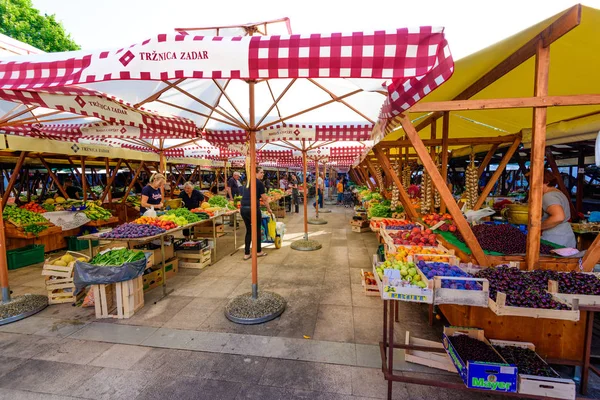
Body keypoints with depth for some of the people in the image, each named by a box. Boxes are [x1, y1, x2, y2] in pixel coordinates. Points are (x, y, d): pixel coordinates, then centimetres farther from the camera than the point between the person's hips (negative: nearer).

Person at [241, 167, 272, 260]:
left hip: (243, 208, 6)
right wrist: (269, 209, 11)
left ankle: (246, 253, 16)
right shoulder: (259, 183, -4)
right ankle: (258, 251, 26)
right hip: (253, 208, -6)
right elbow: (264, 199, -2)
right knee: (257, 230, 11)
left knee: (248, 230, 15)